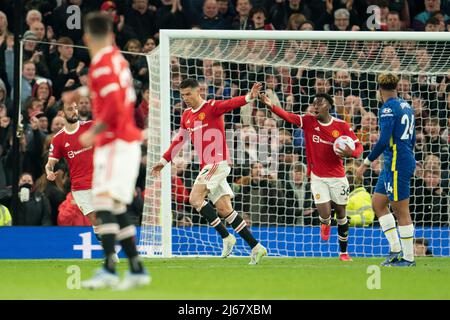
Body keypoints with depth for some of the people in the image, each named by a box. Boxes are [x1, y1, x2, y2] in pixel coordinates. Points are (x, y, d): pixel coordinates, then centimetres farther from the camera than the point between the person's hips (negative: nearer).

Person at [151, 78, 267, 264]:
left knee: (195, 198, -18)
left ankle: (226, 237, -11)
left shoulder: (211, 107, -6)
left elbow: (230, 104, -24)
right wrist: (164, 161, 30)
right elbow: (179, 140, 28)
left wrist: (249, 97, -43)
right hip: (207, 166, 8)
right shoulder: (187, 116, 16)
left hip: (218, 162, -8)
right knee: (224, 209, 2)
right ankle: (256, 247, 4)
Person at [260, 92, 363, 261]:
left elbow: (358, 146, 0)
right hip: (318, 177, 0)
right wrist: (271, 106, -39)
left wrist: (351, 153, -23)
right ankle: (326, 223, 28)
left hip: (338, 177, 0)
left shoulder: (342, 126, -6)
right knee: (324, 214, -12)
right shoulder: (309, 122, -5)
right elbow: (288, 116, -21)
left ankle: (343, 252, 25)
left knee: (341, 214, 8)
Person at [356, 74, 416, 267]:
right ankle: (395, 250, 11)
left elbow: (383, 141, -22)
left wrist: (366, 163, -16)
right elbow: (412, 139, 19)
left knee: (401, 212, -4)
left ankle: (409, 258, 0)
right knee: (377, 203, 14)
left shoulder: (388, 109, -14)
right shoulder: (406, 106, 13)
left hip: (397, 164, -10)